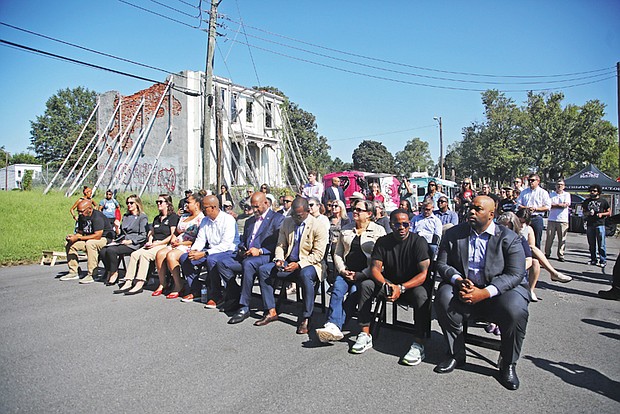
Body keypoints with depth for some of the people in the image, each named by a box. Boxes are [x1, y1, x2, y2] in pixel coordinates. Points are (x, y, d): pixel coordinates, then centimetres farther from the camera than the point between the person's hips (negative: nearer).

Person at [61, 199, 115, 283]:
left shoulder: (97, 216, -22)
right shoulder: (81, 217, 5)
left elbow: (97, 236, -29)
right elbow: (80, 232, 13)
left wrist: (78, 237, -25)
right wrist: (73, 236, -10)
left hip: (105, 238, -9)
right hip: (89, 240, 10)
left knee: (90, 243, -38)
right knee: (69, 243, 4)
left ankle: (91, 275, -32)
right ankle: (73, 272, 7)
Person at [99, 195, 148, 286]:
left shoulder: (142, 217, 1)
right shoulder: (125, 216, 24)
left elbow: (143, 235, -7)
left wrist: (130, 241, -16)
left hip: (134, 244, -7)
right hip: (122, 241, 7)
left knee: (111, 250, -28)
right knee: (103, 251, -18)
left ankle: (114, 273, -11)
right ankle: (109, 271, -1)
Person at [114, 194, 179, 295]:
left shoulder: (173, 217, 1)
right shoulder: (157, 218, 27)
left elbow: (172, 236, -9)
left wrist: (157, 243, -13)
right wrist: (149, 241, 4)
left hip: (164, 245, -8)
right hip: (153, 245, 8)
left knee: (144, 254, -30)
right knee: (134, 254, -16)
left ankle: (139, 285, -32)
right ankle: (128, 283, -20)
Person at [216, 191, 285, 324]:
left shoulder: (278, 219, 2)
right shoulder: (249, 221, 27)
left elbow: (278, 244, -8)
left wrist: (260, 251, -19)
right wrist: (241, 249, 5)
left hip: (265, 257, -7)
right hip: (246, 257, 7)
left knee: (248, 263, -38)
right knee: (222, 263, -15)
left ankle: (244, 307, -31)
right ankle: (236, 299, -6)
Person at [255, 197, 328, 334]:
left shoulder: (318, 227, -10)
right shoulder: (286, 222, 7)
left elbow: (318, 254, -14)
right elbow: (280, 245, 12)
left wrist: (298, 264, -24)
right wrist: (279, 259, -10)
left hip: (308, 264, -5)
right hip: (288, 262, 6)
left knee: (305, 275, -39)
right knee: (263, 270, -13)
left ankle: (305, 318, -25)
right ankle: (271, 312, -5)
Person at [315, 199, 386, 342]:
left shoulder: (378, 230, 3)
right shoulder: (345, 229, 17)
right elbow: (337, 254, 17)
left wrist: (361, 274, -13)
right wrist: (342, 270, -2)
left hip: (366, 273, -3)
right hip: (346, 271, 4)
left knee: (354, 292, -30)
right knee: (337, 289, -26)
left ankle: (334, 326, -31)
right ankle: (334, 326, -36)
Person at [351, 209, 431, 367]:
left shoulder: (418, 241, -13)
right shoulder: (383, 242, -2)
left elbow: (424, 273, -20)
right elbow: (375, 268, -7)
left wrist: (401, 288, -31)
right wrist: (386, 284, -28)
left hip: (413, 284, -3)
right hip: (389, 283, 4)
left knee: (421, 295, -35)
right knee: (365, 285, -19)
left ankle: (418, 345, -28)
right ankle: (365, 335, -17)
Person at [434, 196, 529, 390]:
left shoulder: (509, 238, -4)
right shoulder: (453, 234, 4)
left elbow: (515, 274, -12)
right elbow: (441, 264, 2)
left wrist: (484, 293, -26)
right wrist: (458, 281, -20)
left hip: (498, 290, -1)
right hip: (464, 287, 2)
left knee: (515, 310, -31)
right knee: (444, 299, -28)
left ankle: (508, 364, -2)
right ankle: (456, 355, -5)